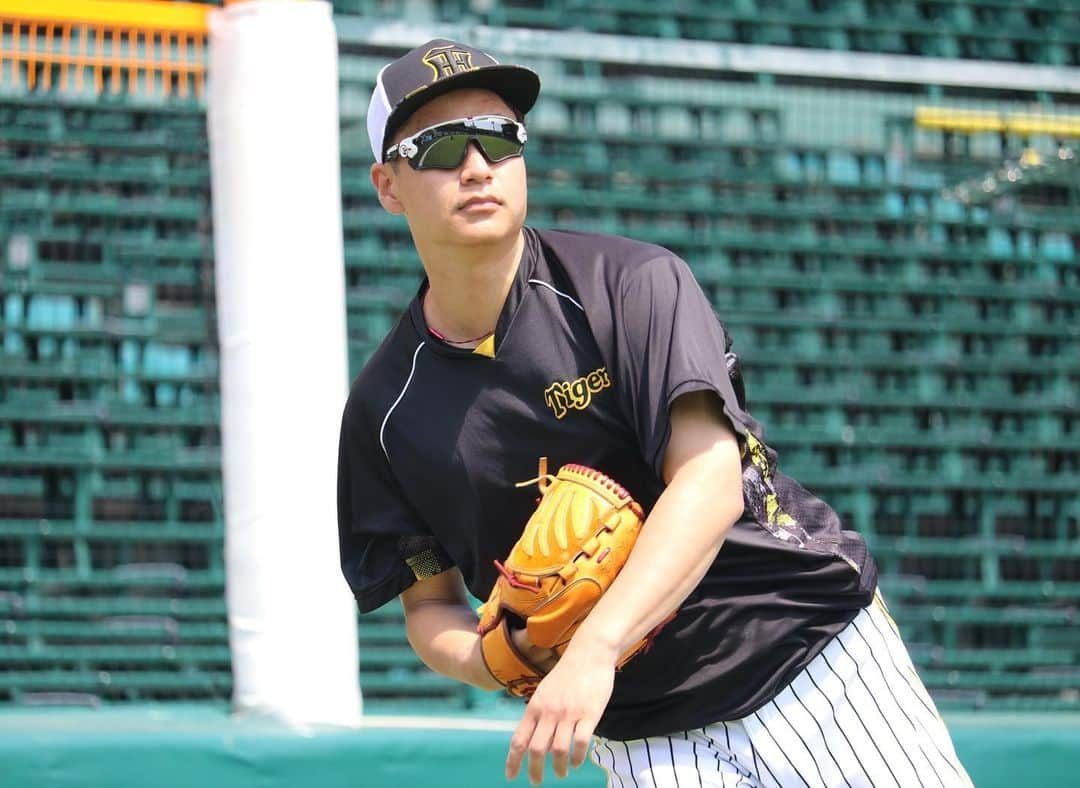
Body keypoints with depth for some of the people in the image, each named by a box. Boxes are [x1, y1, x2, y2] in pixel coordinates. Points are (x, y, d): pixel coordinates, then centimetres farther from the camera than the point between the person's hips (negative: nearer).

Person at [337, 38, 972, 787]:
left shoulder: (633, 282, -9)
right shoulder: (385, 410, 1)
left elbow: (710, 481, -21)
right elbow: (429, 600, 10)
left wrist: (594, 649, -33)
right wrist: (494, 660, -14)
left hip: (820, 650, -2)